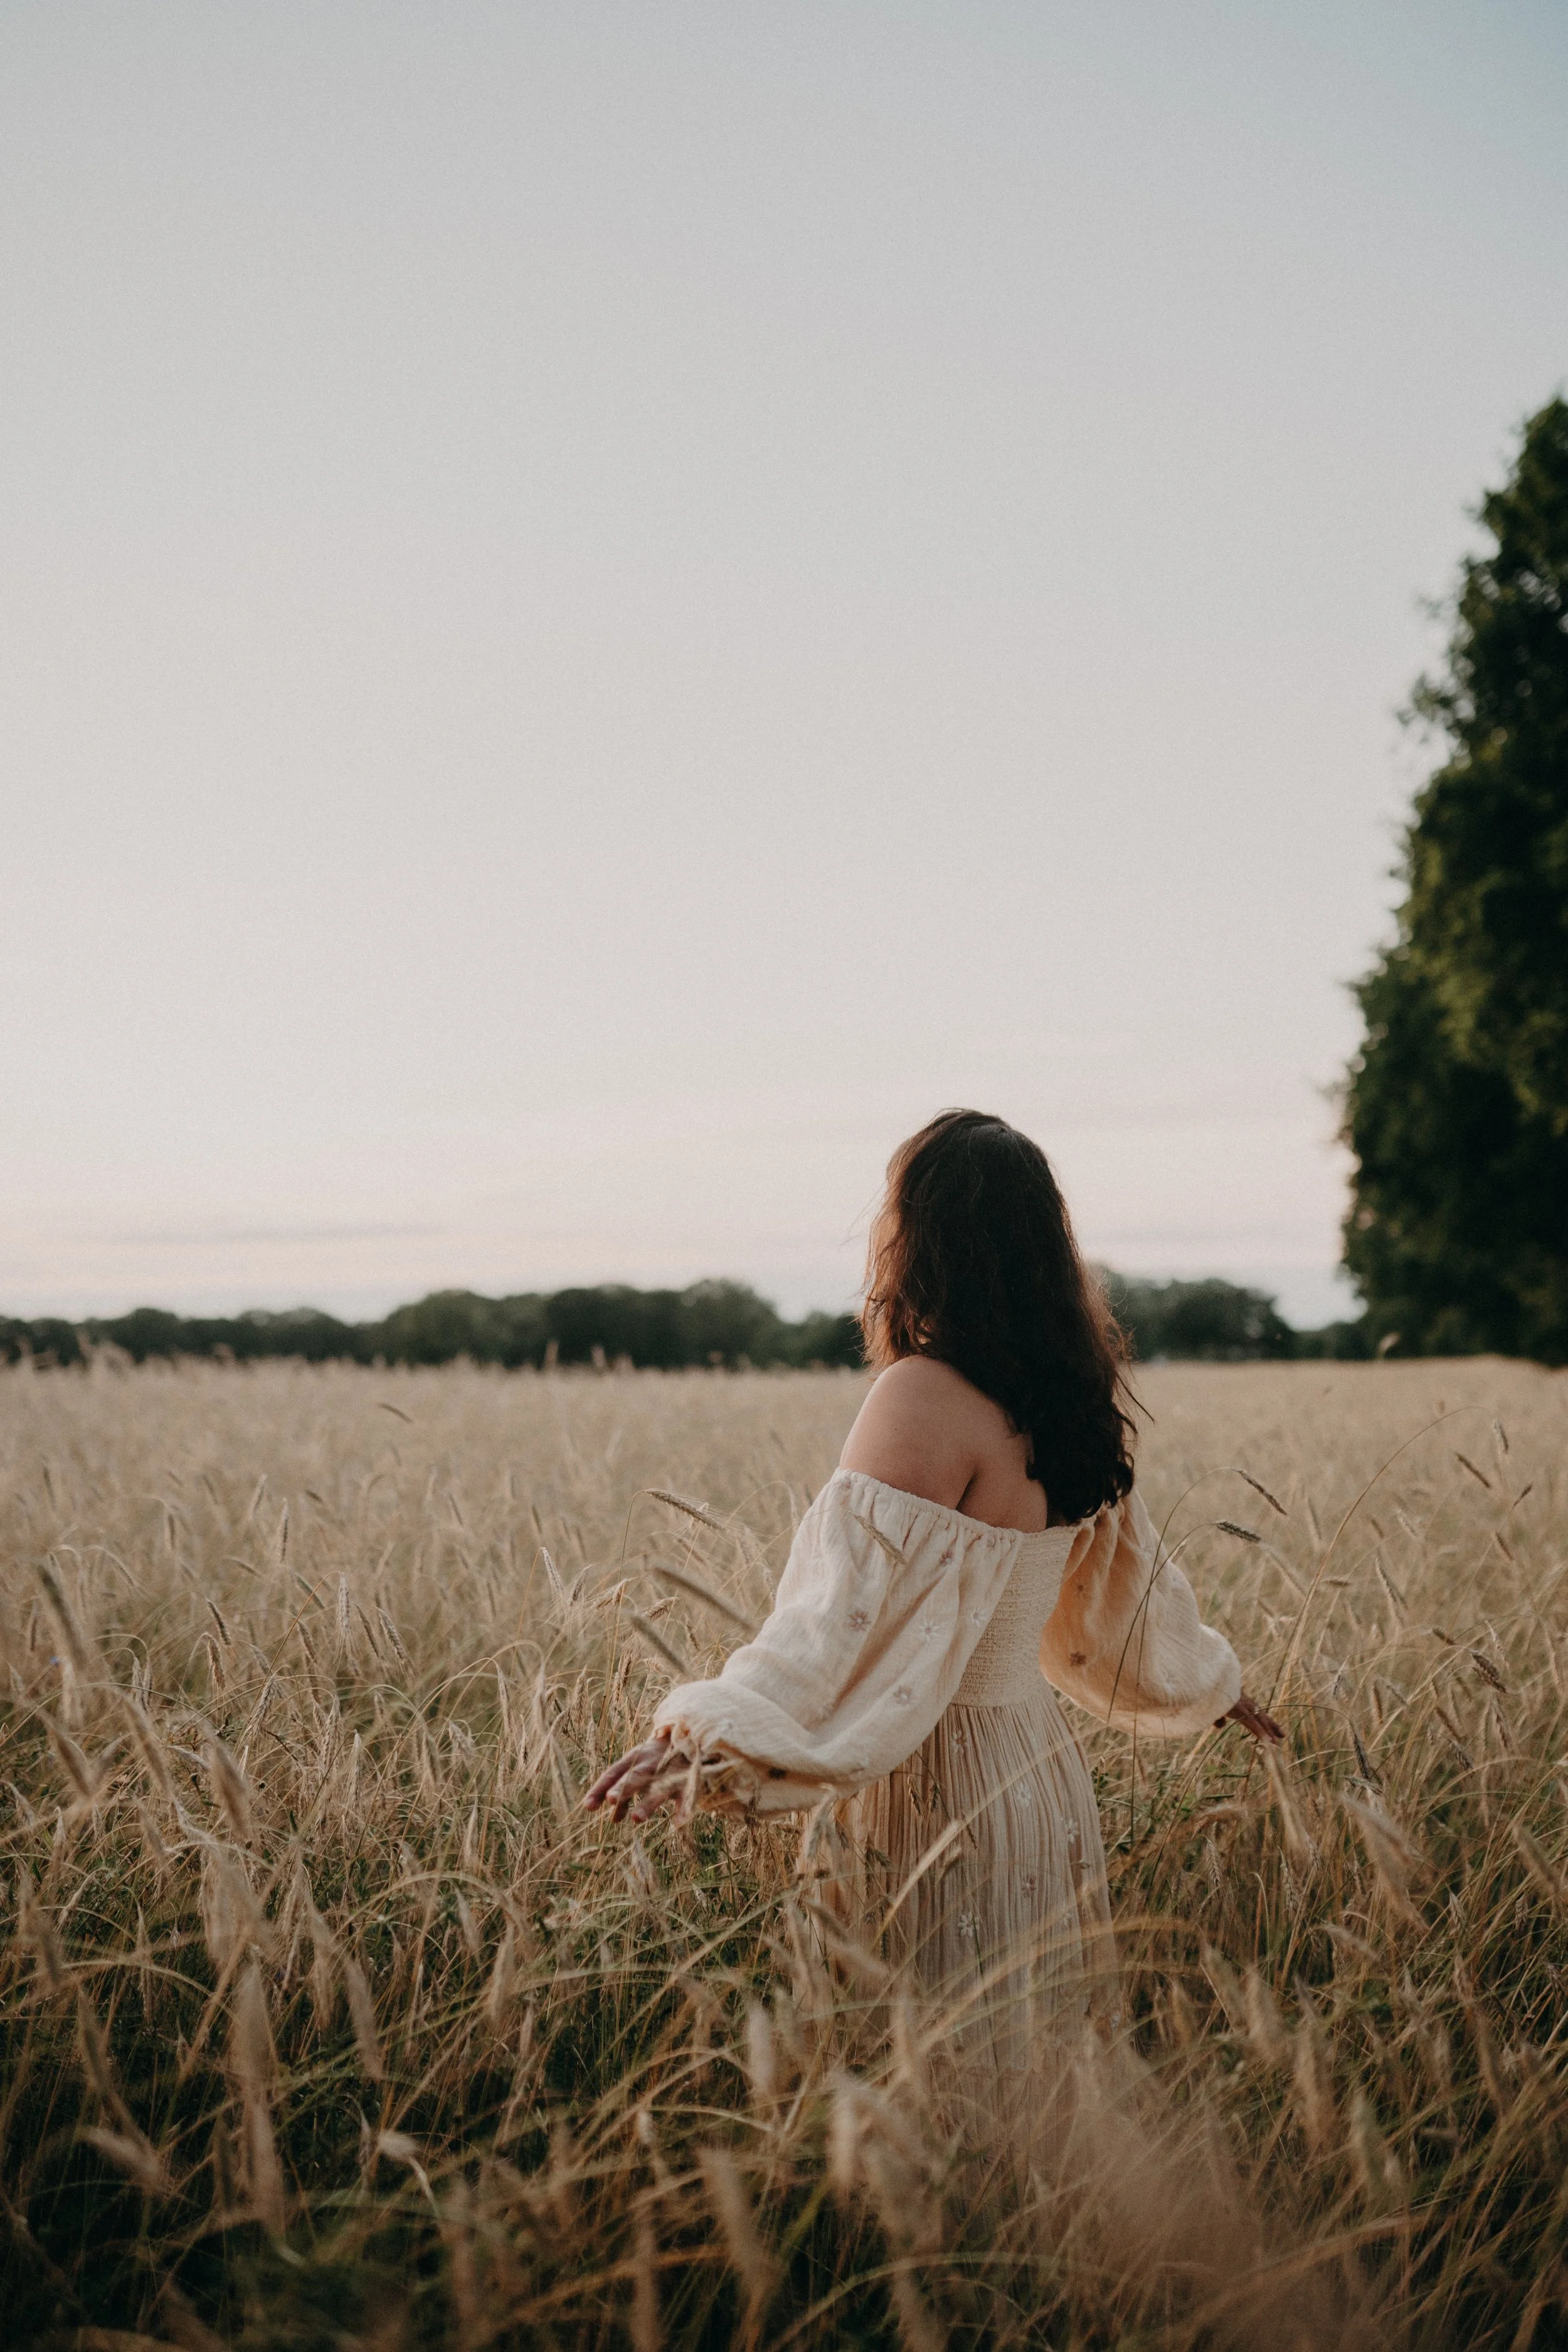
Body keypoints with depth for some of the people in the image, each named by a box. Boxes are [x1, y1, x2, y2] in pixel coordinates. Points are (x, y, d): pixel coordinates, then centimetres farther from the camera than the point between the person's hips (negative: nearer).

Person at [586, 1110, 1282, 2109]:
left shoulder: (926, 1398, -18)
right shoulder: (1067, 1400, 6)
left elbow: (852, 1598, -26)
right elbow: (1125, 1576, 19)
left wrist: (704, 1740, -32)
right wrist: (1209, 1682, 36)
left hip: (943, 1789, -8)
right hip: (1040, 1772, 8)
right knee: (1024, 2082, 18)